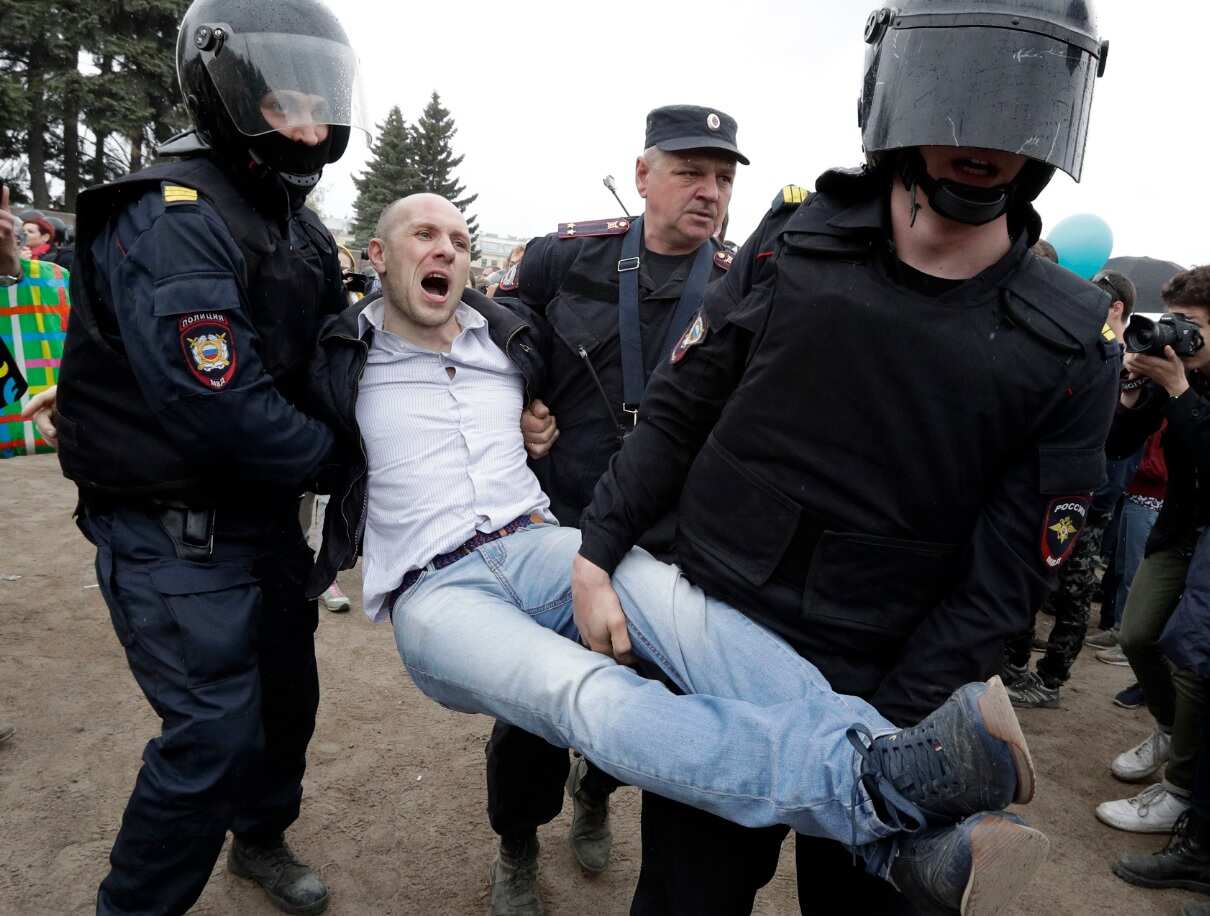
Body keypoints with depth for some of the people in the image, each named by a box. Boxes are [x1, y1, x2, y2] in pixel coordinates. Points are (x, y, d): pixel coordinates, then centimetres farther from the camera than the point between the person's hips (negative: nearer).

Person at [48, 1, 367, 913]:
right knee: (215, 730, -4)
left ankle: (262, 838, 46)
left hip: (265, 513, 9)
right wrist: (335, 455, -15)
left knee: (286, 691, 20)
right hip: (175, 534, -8)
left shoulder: (295, 223, 9)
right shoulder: (169, 220, -21)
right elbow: (221, 408, -29)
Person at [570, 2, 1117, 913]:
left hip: (872, 691, 0)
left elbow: (1002, 580, -8)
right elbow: (677, 412, 0)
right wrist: (597, 555, -6)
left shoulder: (1073, 350, -8)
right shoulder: (797, 242, -6)